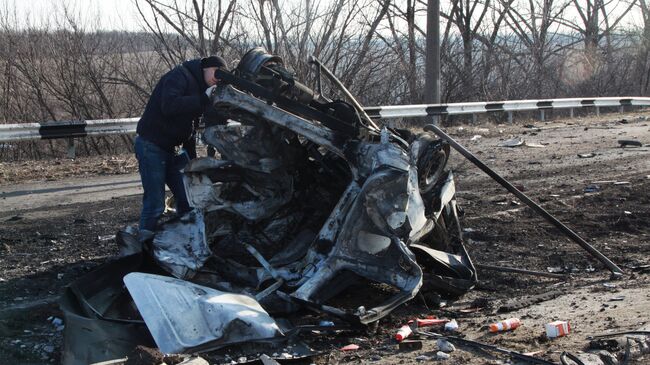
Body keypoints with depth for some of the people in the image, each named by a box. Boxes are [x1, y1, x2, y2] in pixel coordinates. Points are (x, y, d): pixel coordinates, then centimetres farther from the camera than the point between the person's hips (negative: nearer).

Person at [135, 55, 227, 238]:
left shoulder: (199, 87, 15)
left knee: (188, 199, 7)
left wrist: (192, 159, 17)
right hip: (152, 146, -9)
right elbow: (169, 106, -33)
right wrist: (203, 99, -31)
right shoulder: (180, 76, -14)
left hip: (174, 149, 9)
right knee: (155, 204, -9)